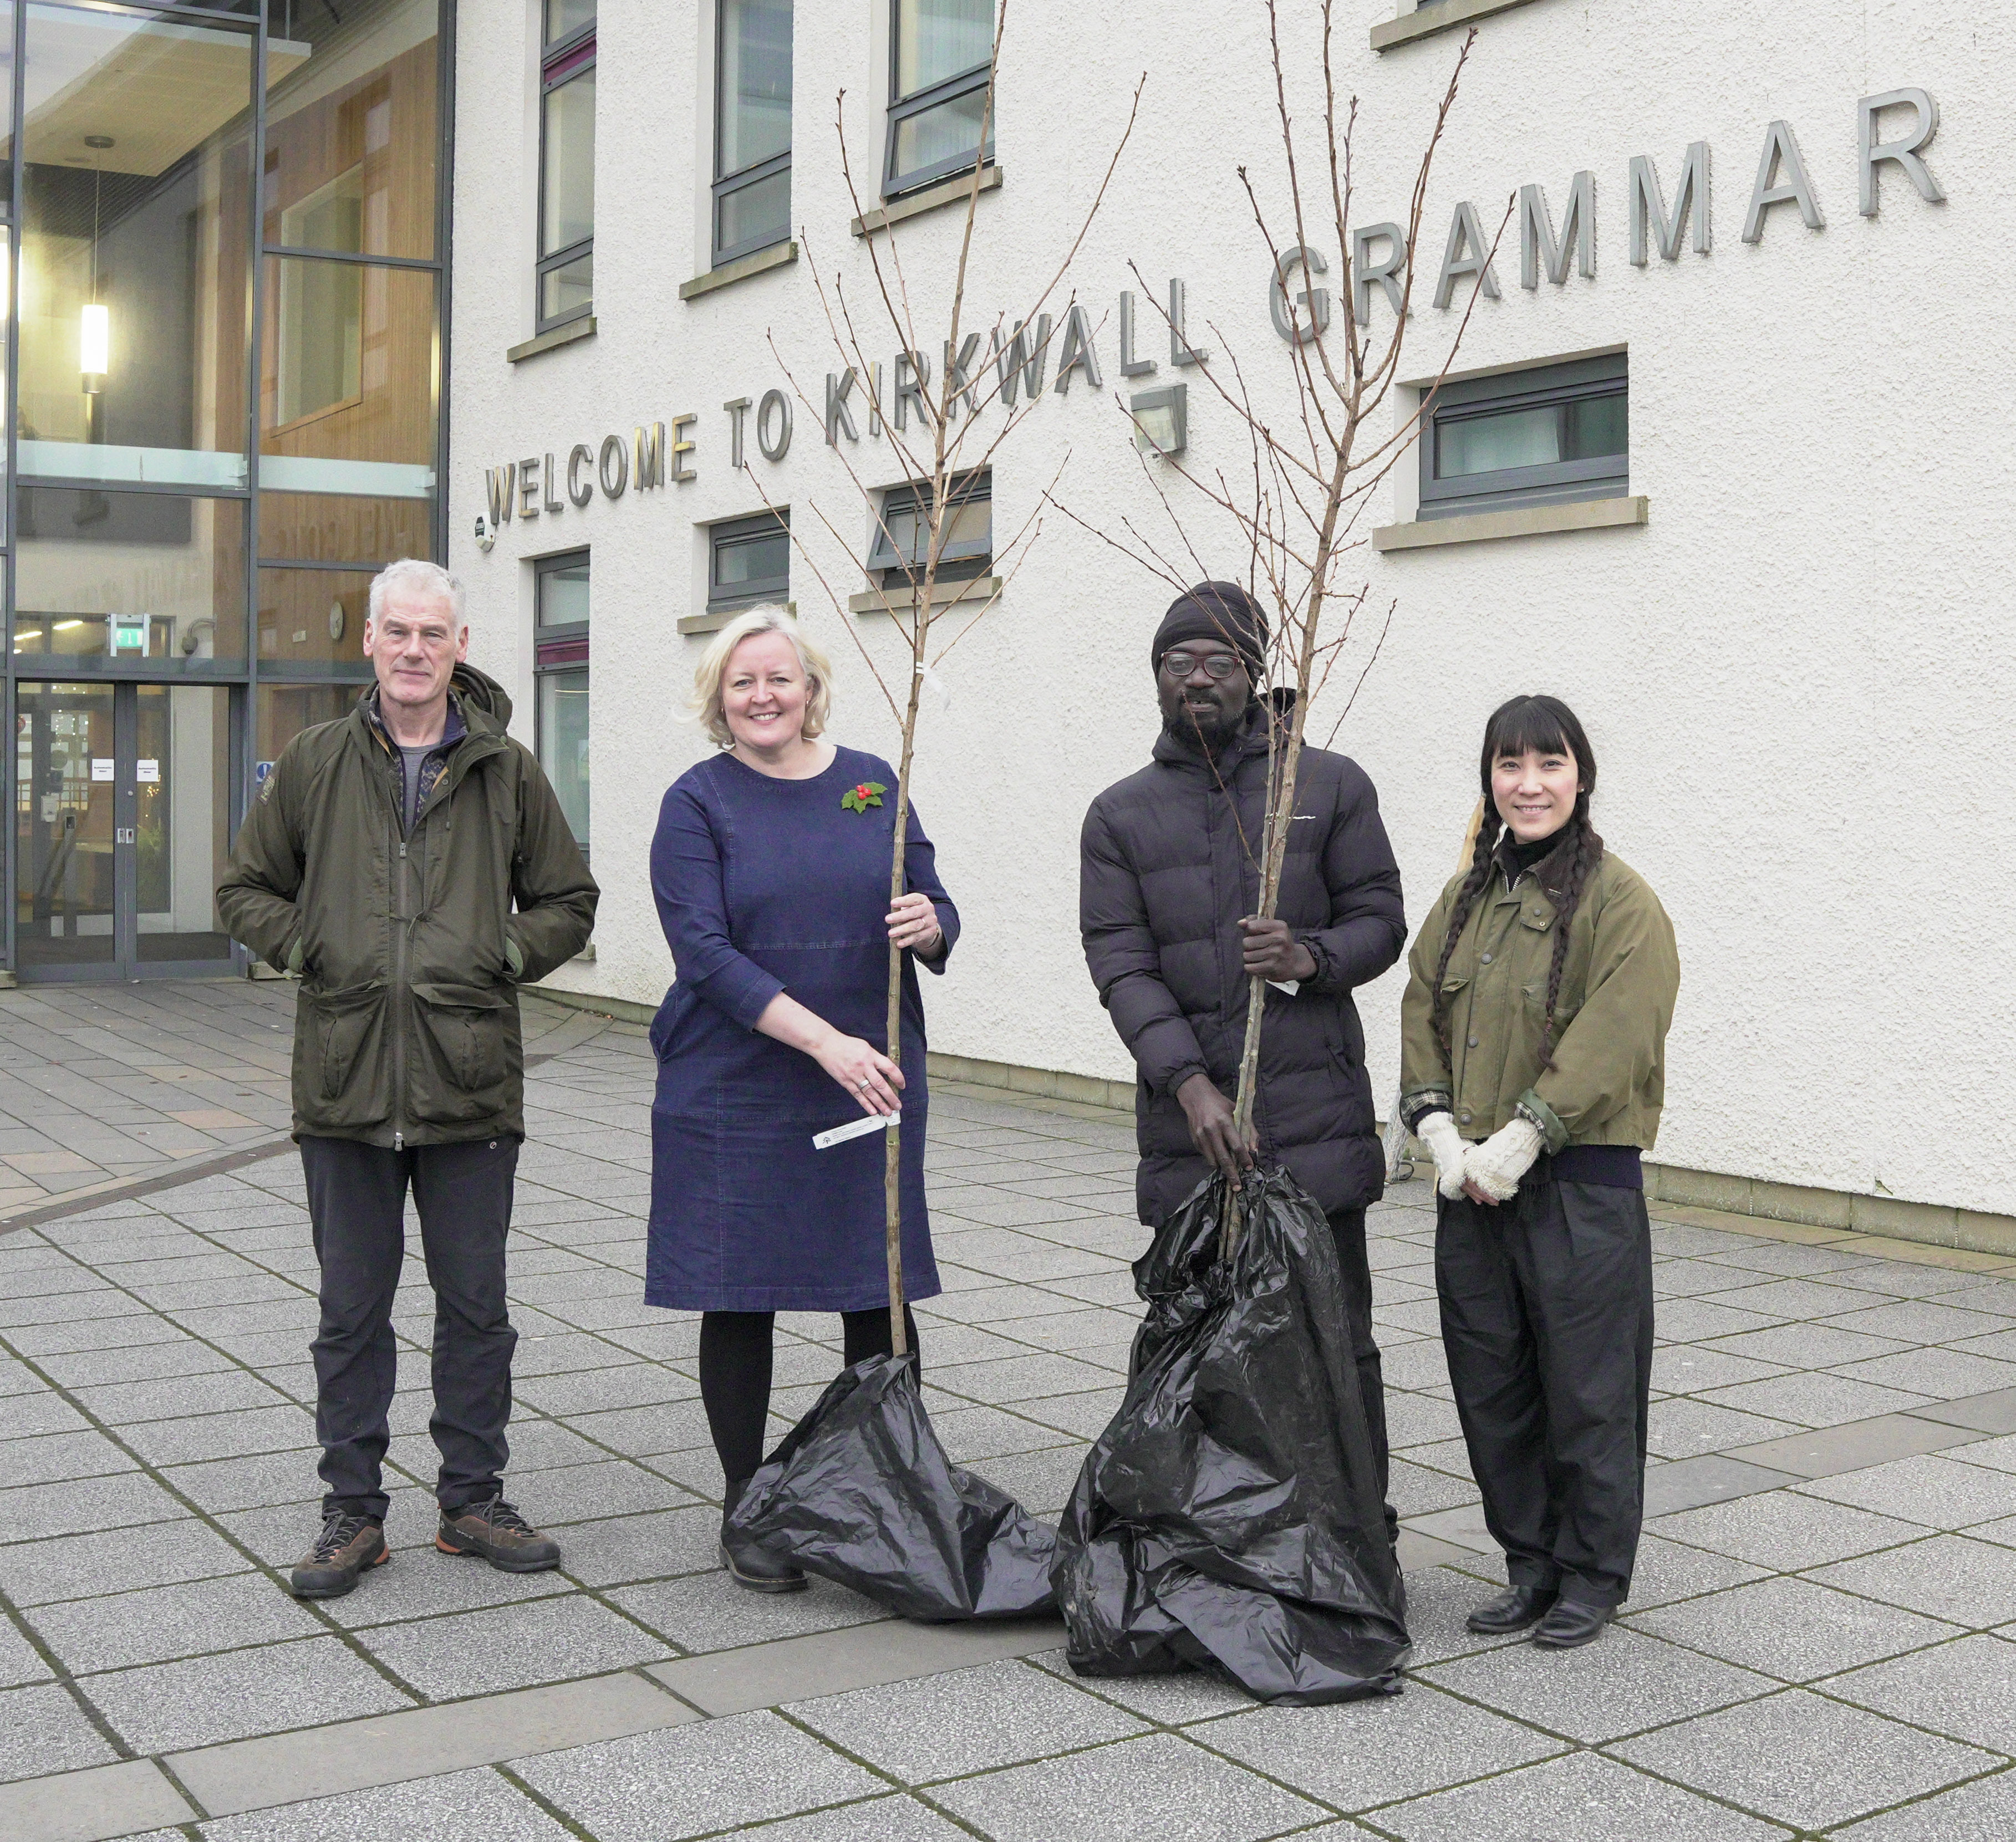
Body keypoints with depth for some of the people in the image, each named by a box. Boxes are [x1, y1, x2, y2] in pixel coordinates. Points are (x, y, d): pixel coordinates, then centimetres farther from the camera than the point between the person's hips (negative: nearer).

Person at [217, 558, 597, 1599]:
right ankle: (353, 1513, 19)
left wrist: (508, 954, -3)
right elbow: (246, 889, 14)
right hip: (344, 1082, 0)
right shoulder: (315, 763, 6)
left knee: (476, 1309, 9)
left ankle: (473, 1501, 23)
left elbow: (568, 902, 13)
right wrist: (305, 949, -2)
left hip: (471, 1083, 0)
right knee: (352, 1311, 7)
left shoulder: (508, 771, 6)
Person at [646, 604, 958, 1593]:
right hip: (734, 1094, -2)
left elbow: (935, 908, 12)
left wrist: (929, 924, -14)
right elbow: (705, 953, -12)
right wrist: (826, 1041, -21)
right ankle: (744, 1507, 19)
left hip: (872, 1085, 2)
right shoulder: (699, 802, -1)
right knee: (739, 1298, 5)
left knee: (879, 1297, 5)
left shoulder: (873, 784, 8)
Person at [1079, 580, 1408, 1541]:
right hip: (1185, 1118, 1)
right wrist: (1189, 1082, -14)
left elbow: (1381, 920, 6)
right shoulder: (1121, 815, 9)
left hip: (1314, 1108, -1)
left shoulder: (1330, 785, 8)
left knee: (1334, 1335, 2)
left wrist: (1313, 956, -17)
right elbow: (1120, 964, 0)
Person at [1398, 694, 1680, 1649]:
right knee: (1491, 1386, 12)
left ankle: (1592, 1577, 20)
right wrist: (1442, 1132, -7)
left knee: (1586, 1390, 3)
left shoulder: (1622, 902, -8)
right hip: (1470, 1184, 6)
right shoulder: (1464, 901, 12)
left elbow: (1609, 1042, -17)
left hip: (1583, 1184, -6)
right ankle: (1530, 1563, 28)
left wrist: (1518, 1142, -20)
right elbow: (1421, 1015, 8)